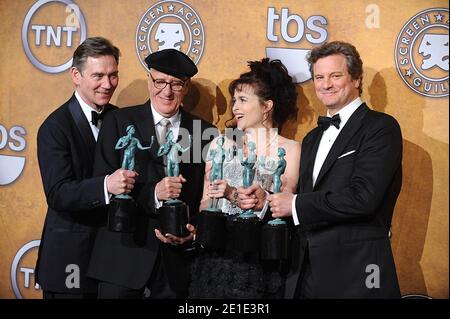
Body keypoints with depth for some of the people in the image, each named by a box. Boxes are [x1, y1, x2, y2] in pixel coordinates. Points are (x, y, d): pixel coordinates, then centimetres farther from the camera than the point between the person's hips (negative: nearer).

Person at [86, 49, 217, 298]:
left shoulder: (205, 133, 3)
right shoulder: (118, 122, 0)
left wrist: (192, 230, -11)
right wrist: (152, 193, -20)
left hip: (177, 260, 1)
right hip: (123, 256, -1)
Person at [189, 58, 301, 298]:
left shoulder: (289, 149, 1)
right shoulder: (221, 144, 8)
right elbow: (204, 203, 5)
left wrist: (232, 194, -23)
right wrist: (241, 199, -15)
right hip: (218, 255, 2)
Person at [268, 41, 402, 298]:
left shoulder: (381, 127, -8)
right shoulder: (313, 138, 17)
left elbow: (363, 197, -20)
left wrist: (296, 205, -12)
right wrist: (268, 201, -5)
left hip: (356, 273, -6)